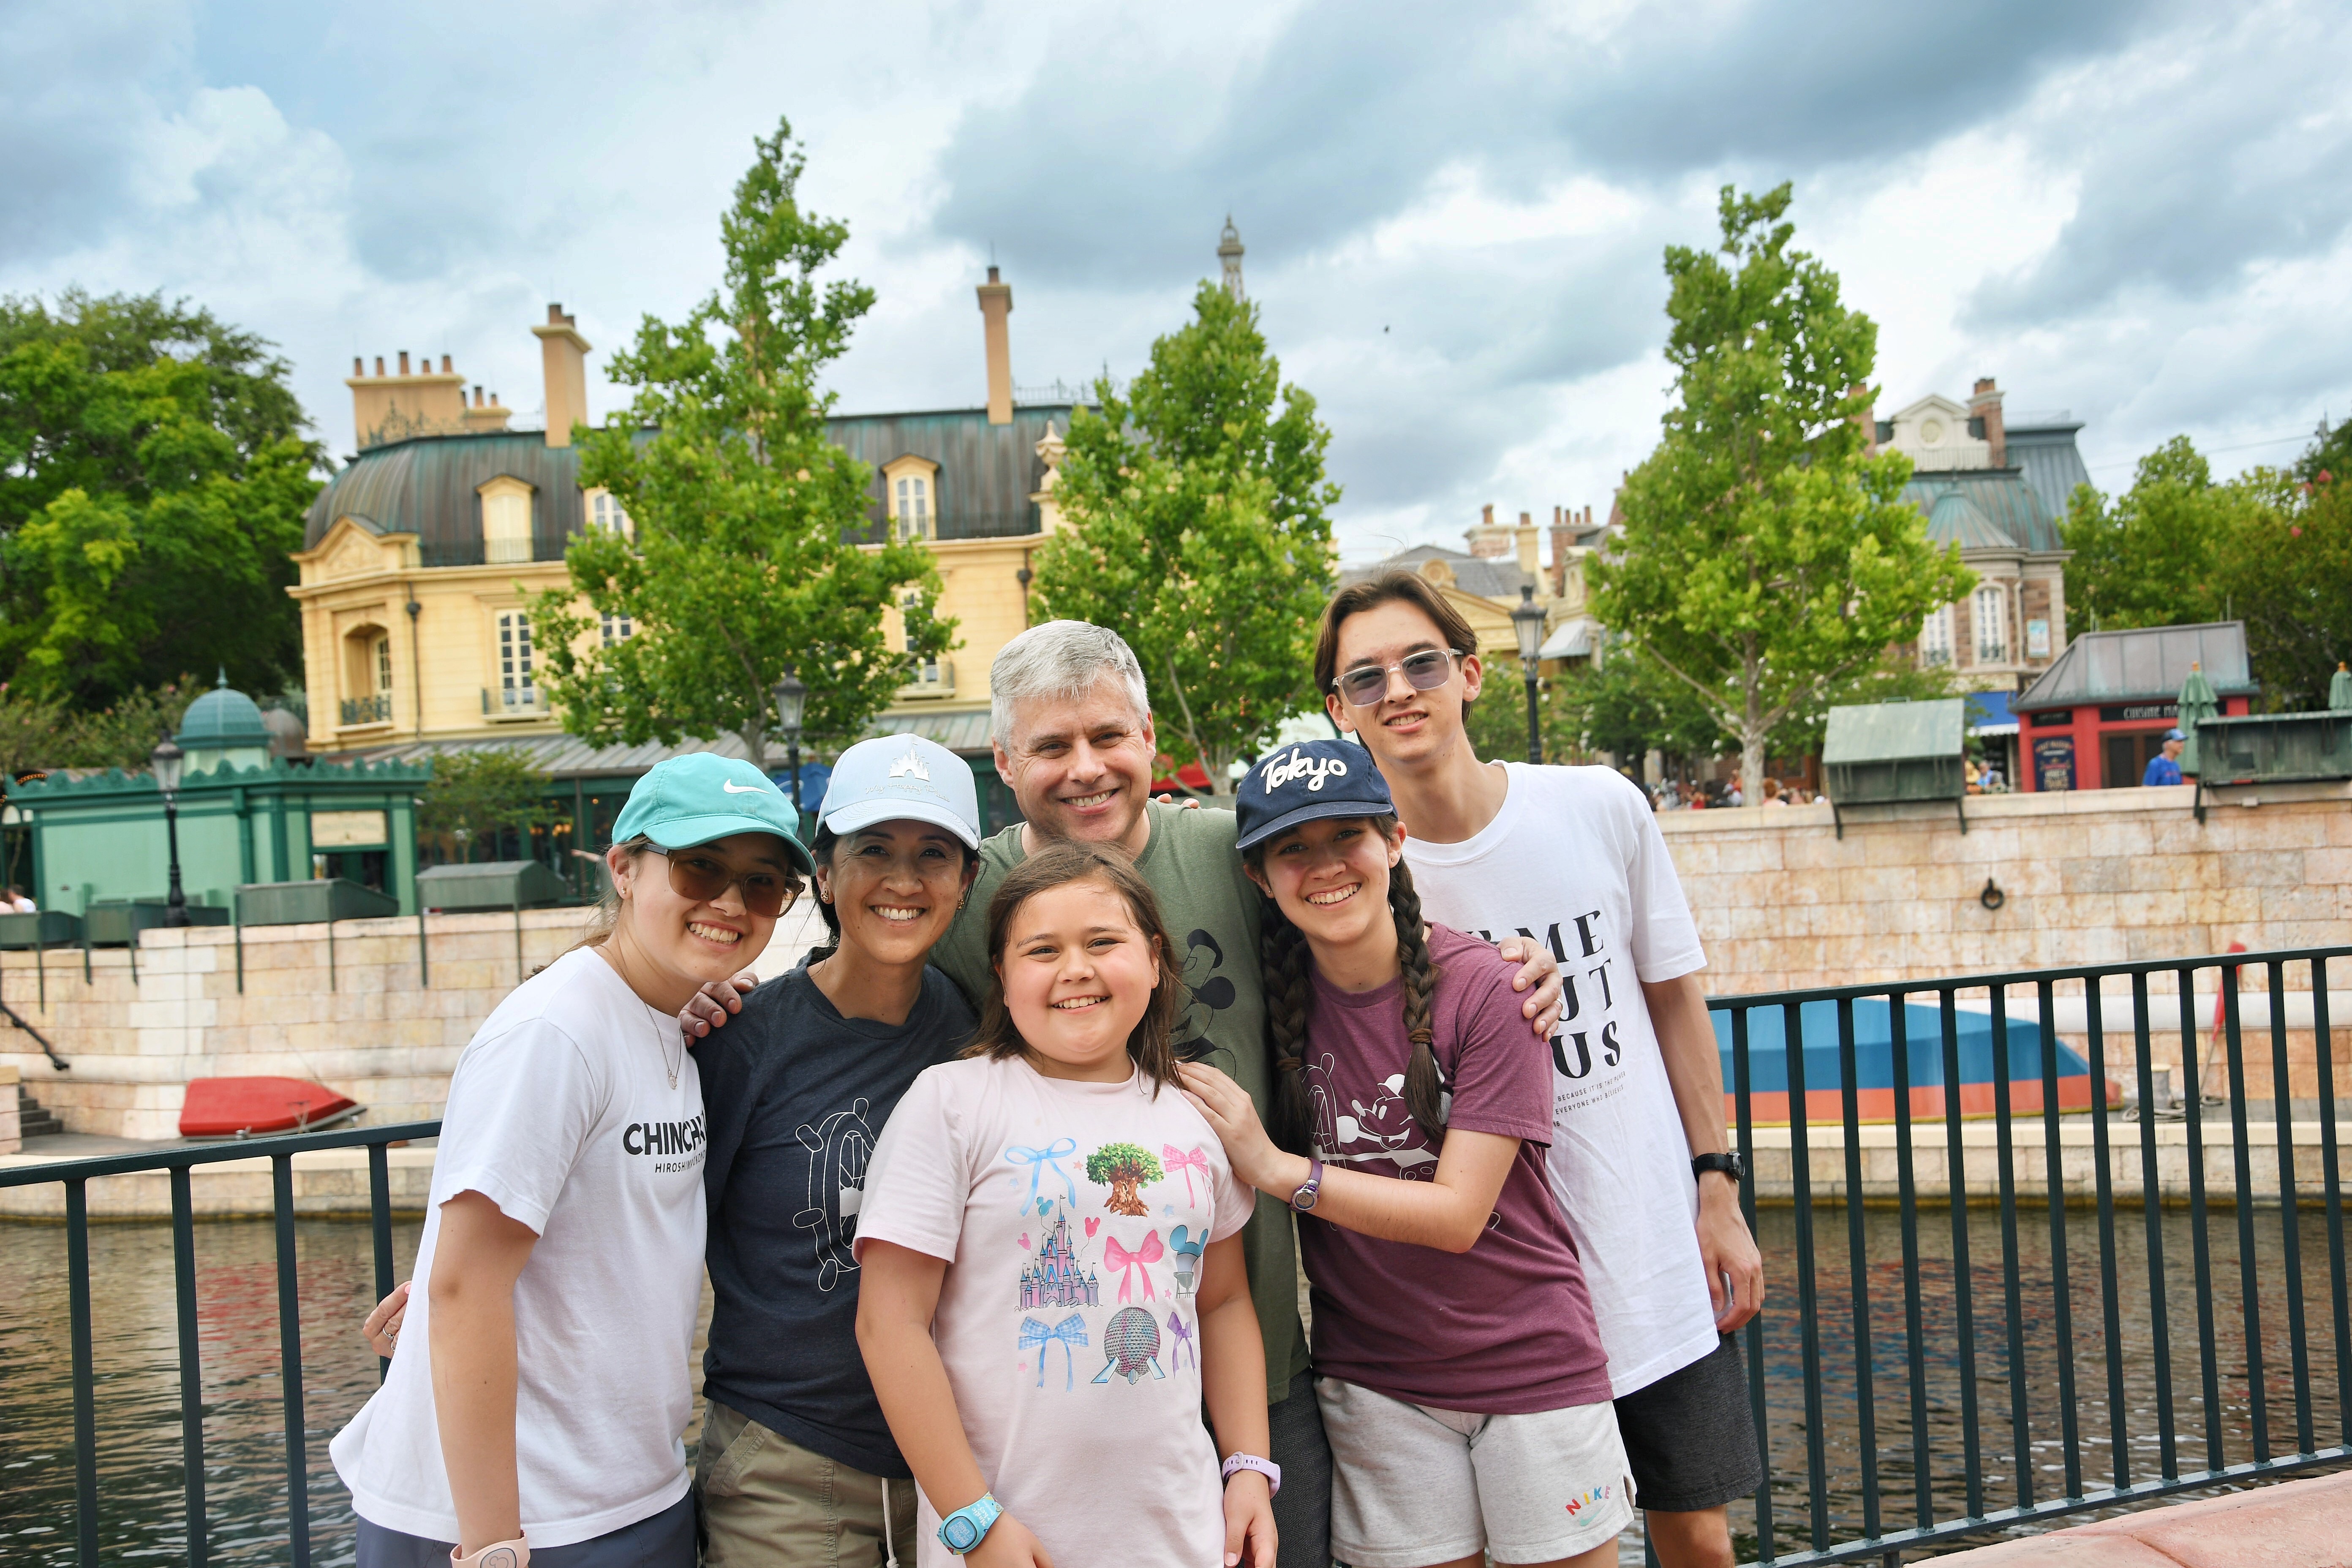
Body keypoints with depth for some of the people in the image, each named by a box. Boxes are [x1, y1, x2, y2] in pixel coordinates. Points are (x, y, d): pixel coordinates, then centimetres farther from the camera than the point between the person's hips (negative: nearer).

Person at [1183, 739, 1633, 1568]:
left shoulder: (1482, 986, -17)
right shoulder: (1274, 999, -6)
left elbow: (1458, 1212, -19)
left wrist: (1278, 1169, -23)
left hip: (1532, 1365, -2)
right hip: (1373, 1378, 2)